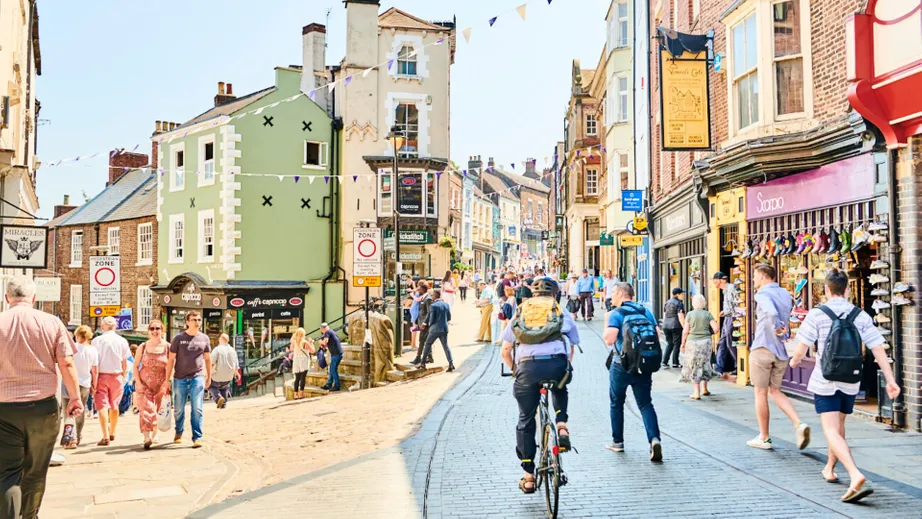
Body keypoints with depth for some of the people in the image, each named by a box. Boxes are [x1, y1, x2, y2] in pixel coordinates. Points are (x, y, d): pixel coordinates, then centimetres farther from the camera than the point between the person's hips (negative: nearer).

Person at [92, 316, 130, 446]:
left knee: (102, 406, -3)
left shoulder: (97, 340, -5)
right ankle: (112, 433, 29)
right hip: (117, 376, 3)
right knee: (114, 406, 16)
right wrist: (124, 377, 16)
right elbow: (125, 362, 4)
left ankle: (105, 436, -13)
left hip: (101, 376, -2)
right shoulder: (122, 341, 0)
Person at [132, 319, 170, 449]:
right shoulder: (143, 347, 2)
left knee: (157, 410, 7)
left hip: (160, 384, 0)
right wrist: (138, 383, -6)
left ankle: (154, 434, 25)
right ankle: (147, 437, -20)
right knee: (145, 409, -14)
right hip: (144, 384, 0)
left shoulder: (168, 347, -2)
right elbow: (135, 366, 5)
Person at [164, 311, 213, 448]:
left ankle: (197, 438, -2)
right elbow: (171, 359, 1)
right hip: (180, 379, 0)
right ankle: (179, 433, 33)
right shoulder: (178, 338, -1)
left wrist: (209, 377, 15)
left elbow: (207, 358, 15)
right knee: (178, 409, 11)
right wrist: (167, 379, -1)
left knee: (197, 409, -6)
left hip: (197, 378, 0)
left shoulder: (204, 338, 5)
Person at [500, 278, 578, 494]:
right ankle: (562, 427, 13)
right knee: (560, 391, 37)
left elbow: (505, 351, 19)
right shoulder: (563, 314, 22)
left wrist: (516, 370, 35)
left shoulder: (520, 313, 23)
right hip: (557, 363, 0)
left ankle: (528, 477, 19)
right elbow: (571, 348, 22)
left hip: (527, 366, 0)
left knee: (526, 421, 15)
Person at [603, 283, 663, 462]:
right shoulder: (645, 311, 6)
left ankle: (617, 442, 24)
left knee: (616, 403, 15)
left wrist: (607, 324, -1)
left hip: (622, 365, -3)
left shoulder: (616, 314, -8)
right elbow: (657, 335, 4)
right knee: (645, 404, 6)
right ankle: (654, 439, -15)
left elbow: (609, 339, -18)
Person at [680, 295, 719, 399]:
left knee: (694, 367, 5)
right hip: (706, 341, 2)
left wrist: (683, 343, 6)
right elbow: (716, 329, -7)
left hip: (693, 342, -2)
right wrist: (709, 333, 14)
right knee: (704, 364, 19)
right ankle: (704, 389, 28)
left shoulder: (690, 314, -4)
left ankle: (697, 392, 3)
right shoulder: (708, 314, 0)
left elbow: (685, 331, -5)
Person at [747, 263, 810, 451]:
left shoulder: (763, 294, -13)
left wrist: (776, 329, -16)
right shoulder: (785, 294, 11)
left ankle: (764, 438, 13)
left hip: (763, 348, -7)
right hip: (781, 351, 7)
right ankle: (799, 424, -3)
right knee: (775, 391, 17)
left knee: (761, 393, 5)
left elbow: (772, 313, -31)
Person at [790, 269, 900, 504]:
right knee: (839, 426, 23)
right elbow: (879, 350, -5)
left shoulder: (817, 315, -10)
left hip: (825, 381, -4)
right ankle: (829, 469, 38)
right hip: (850, 382, 4)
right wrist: (890, 381, -3)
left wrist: (795, 361, 12)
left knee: (832, 431, -7)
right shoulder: (861, 316, -1)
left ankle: (856, 476, -26)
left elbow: (801, 348, -10)